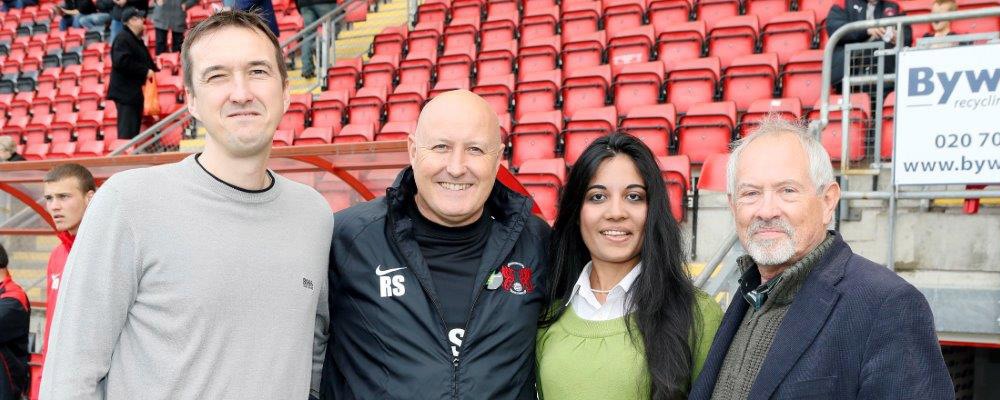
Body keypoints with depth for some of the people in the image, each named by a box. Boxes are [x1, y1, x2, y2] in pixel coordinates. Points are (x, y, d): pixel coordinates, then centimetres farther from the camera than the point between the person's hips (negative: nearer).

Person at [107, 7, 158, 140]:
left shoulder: (138, 41, 17)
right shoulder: (123, 39, -13)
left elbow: (146, 61, 24)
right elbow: (122, 62, -25)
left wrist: (154, 70, 6)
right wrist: (145, 71, -20)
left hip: (135, 91, 10)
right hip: (125, 91, -10)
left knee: (134, 130, 13)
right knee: (127, 133, -12)